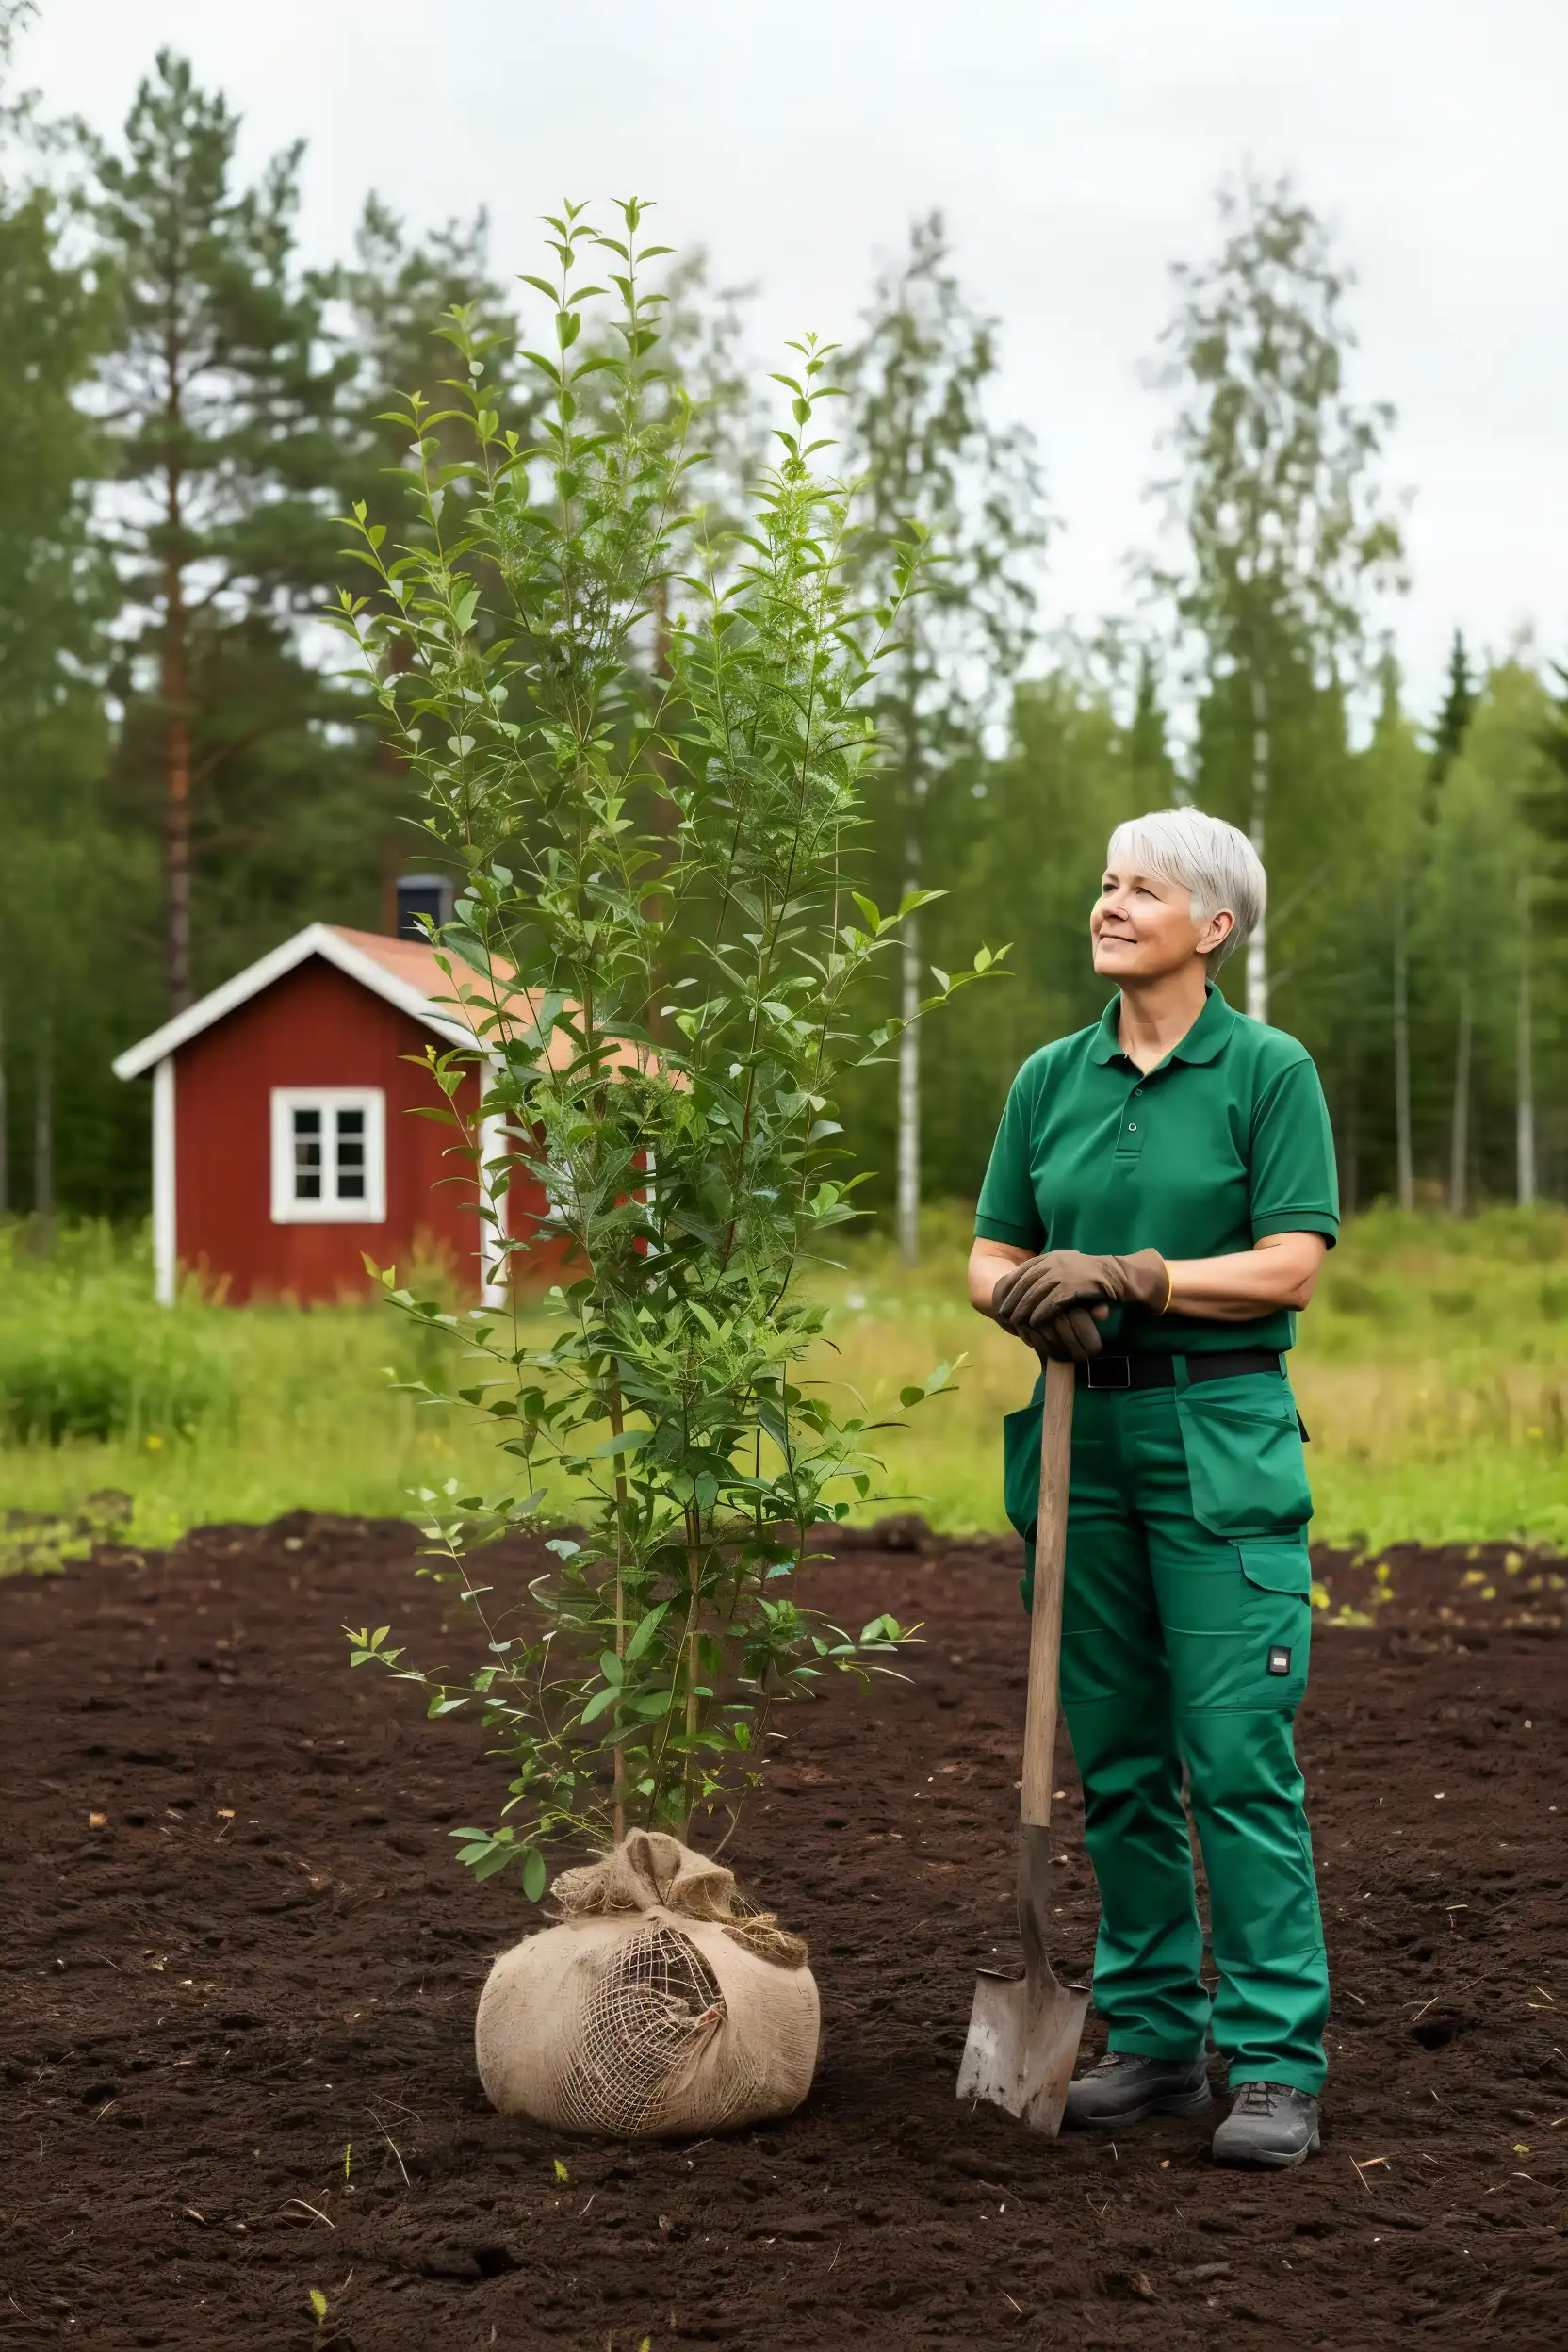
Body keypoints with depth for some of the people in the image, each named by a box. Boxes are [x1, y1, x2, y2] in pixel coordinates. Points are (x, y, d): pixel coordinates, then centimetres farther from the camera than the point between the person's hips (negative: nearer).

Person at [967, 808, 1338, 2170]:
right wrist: (1037, 1302, -9)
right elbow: (992, 1256, 13)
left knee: (1239, 1756, -8)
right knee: (1118, 1760, 9)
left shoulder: (1270, 1072, -2)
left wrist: (1125, 1275, -17)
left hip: (1220, 1438, -5)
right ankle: (1155, 2037, 19)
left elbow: (1291, 1266, -9)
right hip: (1081, 1432, 5)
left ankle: (1276, 2067, -2)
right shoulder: (1051, 1078, 11)